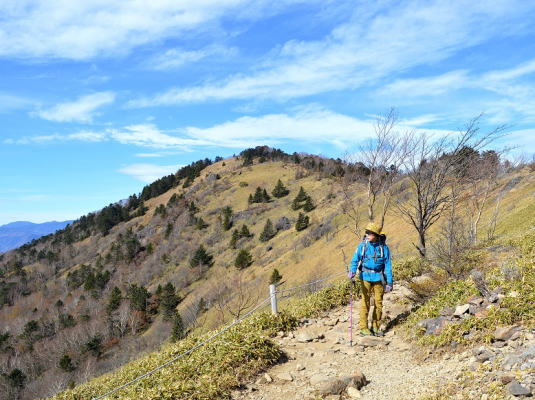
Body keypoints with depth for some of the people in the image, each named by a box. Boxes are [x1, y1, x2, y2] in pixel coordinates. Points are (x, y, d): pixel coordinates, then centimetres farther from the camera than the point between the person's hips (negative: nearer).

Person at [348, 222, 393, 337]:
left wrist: (389, 282, -1)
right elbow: (355, 260, -4)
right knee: (365, 302, -3)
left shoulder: (383, 247, -3)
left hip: (379, 278, 1)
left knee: (379, 303, 6)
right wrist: (352, 271, -24)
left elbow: (388, 265, 1)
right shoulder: (363, 245, -4)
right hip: (366, 277, -1)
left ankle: (375, 327, 19)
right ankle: (363, 327, 5)